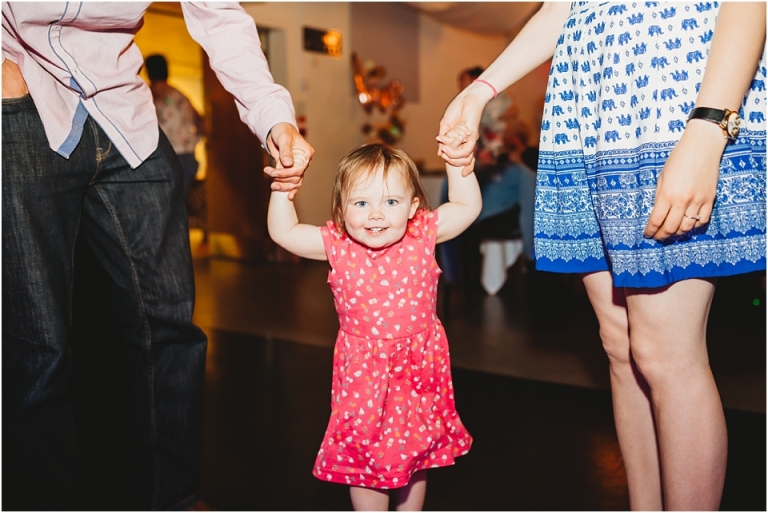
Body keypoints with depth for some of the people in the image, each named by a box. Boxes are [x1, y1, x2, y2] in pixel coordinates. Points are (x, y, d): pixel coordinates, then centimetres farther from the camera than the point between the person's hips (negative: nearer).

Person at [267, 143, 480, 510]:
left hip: (419, 369, 2)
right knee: (364, 456, 9)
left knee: (415, 451, 20)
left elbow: (468, 207, -4)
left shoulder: (423, 236, -10)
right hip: (363, 373, -1)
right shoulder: (337, 245, -10)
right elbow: (282, 231, -6)